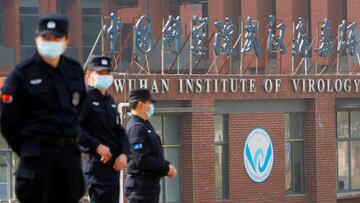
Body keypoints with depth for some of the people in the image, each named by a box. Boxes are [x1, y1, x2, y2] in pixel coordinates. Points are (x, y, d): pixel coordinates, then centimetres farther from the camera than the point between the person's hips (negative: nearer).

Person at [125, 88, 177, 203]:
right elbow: (141, 160, -24)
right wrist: (166, 168, -15)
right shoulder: (136, 127, -16)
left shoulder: (145, 125, 17)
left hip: (150, 184, 11)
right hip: (141, 186, -11)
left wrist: (167, 166, 4)